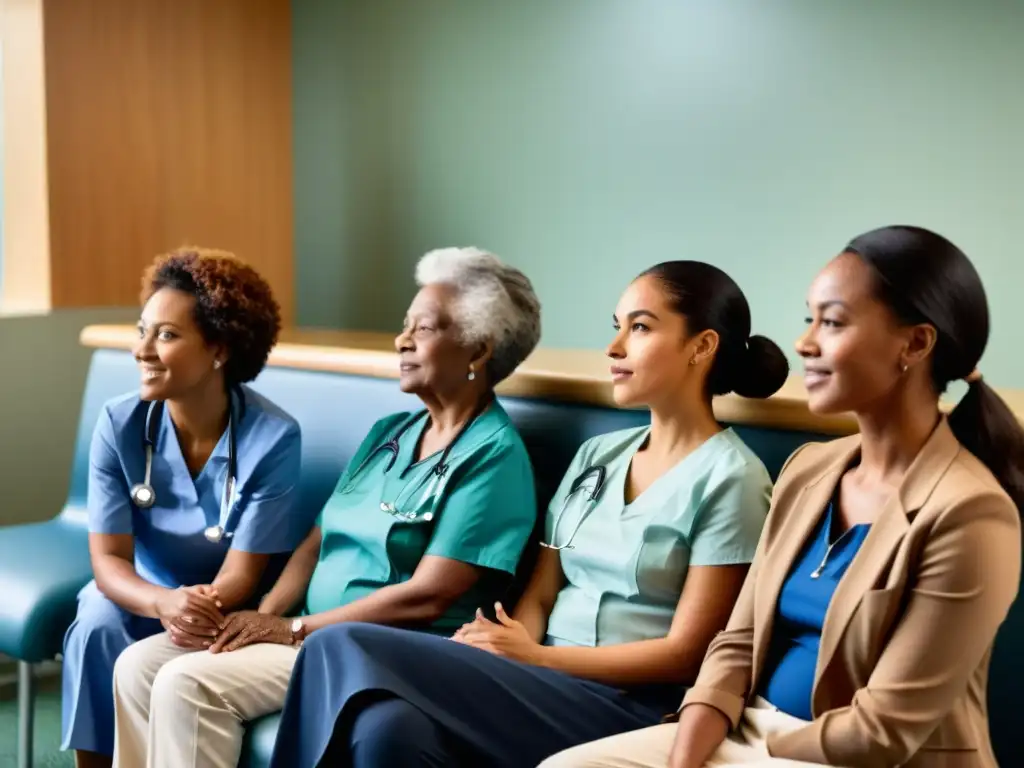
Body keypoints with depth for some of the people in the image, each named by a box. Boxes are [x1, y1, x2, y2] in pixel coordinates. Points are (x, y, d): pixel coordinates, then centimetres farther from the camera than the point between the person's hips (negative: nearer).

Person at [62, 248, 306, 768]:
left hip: (225, 609, -2)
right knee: (96, 627, -27)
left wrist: (201, 609, -42)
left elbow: (241, 575, -19)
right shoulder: (119, 425, -14)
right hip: (144, 595, 2)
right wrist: (165, 602, -37)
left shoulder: (273, 438, -22)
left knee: (197, 653, -31)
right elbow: (108, 558, -15)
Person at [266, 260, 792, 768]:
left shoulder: (730, 478, -5)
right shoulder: (596, 455, 16)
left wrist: (531, 657, -12)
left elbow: (685, 653, -9)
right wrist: (498, 646, -11)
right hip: (544, 685, 6)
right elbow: (539, 595, 12)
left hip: (626, 707, -6)